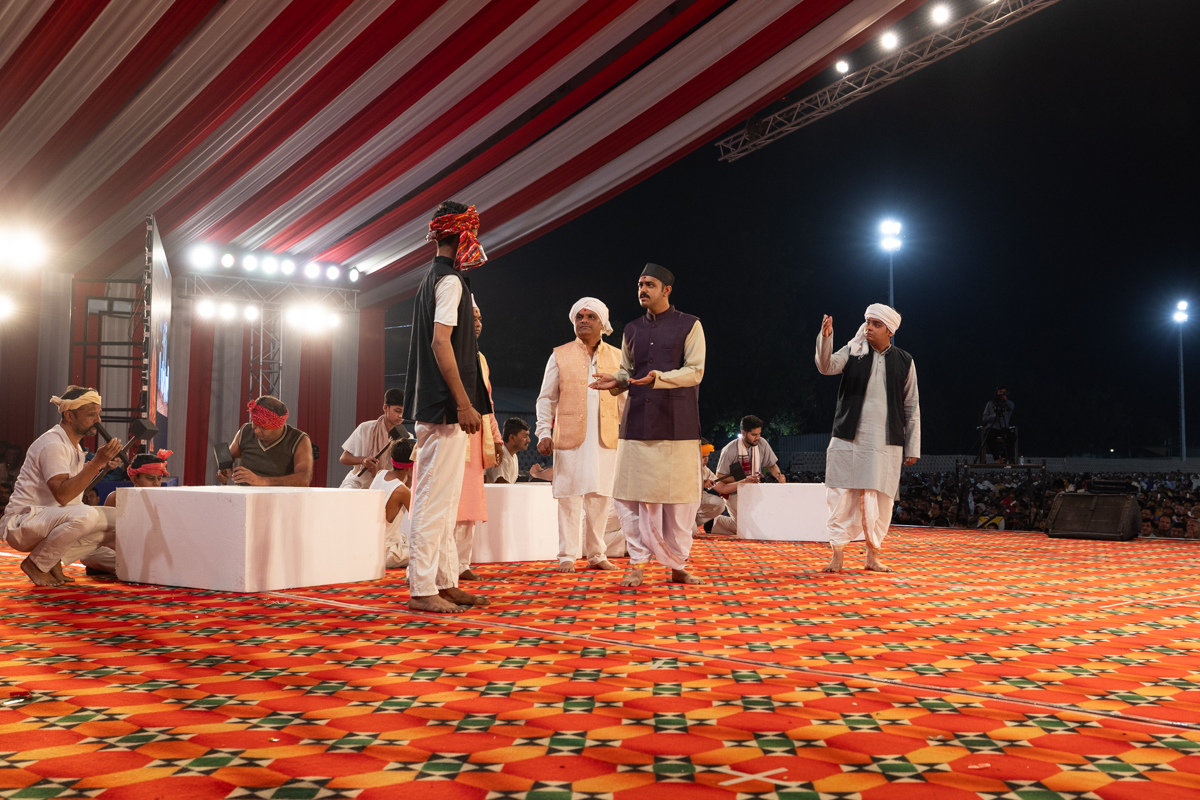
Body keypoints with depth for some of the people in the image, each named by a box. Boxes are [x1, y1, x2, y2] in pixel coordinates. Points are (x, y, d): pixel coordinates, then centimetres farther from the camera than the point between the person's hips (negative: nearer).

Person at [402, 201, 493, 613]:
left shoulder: (432, 278, 19)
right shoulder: (450, 280, -10)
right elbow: (441, 342, -20)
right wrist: (463, 403, -22)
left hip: (433, 405, 10)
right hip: (445, 405, -10)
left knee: (444, 499, 12)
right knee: (435, 497, -8)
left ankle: (446, 583, 19)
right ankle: (422, 590, -4)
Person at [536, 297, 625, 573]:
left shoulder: (616, 357, 12)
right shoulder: (560, 356, 8)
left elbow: (624, 398, 14)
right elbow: (546, 398, 7)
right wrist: (544, 433, -3)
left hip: (605, 438, 2)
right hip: (569, 437, -2)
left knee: (600, 496, 4)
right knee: (569, 496, -2)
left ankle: (596, 554, 14)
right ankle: (567, 556, 6)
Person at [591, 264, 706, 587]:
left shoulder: (689, 325, 3)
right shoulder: (632, 329, 16)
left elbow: (695, 371, -5)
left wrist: (659, 378, -20)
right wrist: (617, 381, -4)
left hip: (676, 424, -4)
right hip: (637, 423, 4)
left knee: (679, 498, 1)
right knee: (632, 495, -1)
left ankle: (677, 566, 13)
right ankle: (638, 563, 8)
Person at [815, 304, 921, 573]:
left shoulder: (904, 361, 7)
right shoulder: (852, 352, 6)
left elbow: (912, 407, 8)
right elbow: (827, 366, -13)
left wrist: (912, 447, 6)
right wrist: (825, 337, -30)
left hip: (886, 443, 1)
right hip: (848, 439, -1)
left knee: (880, 499, 4)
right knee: (842, 496, -2)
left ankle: (873, 555, 17)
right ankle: (837, 555, 4)